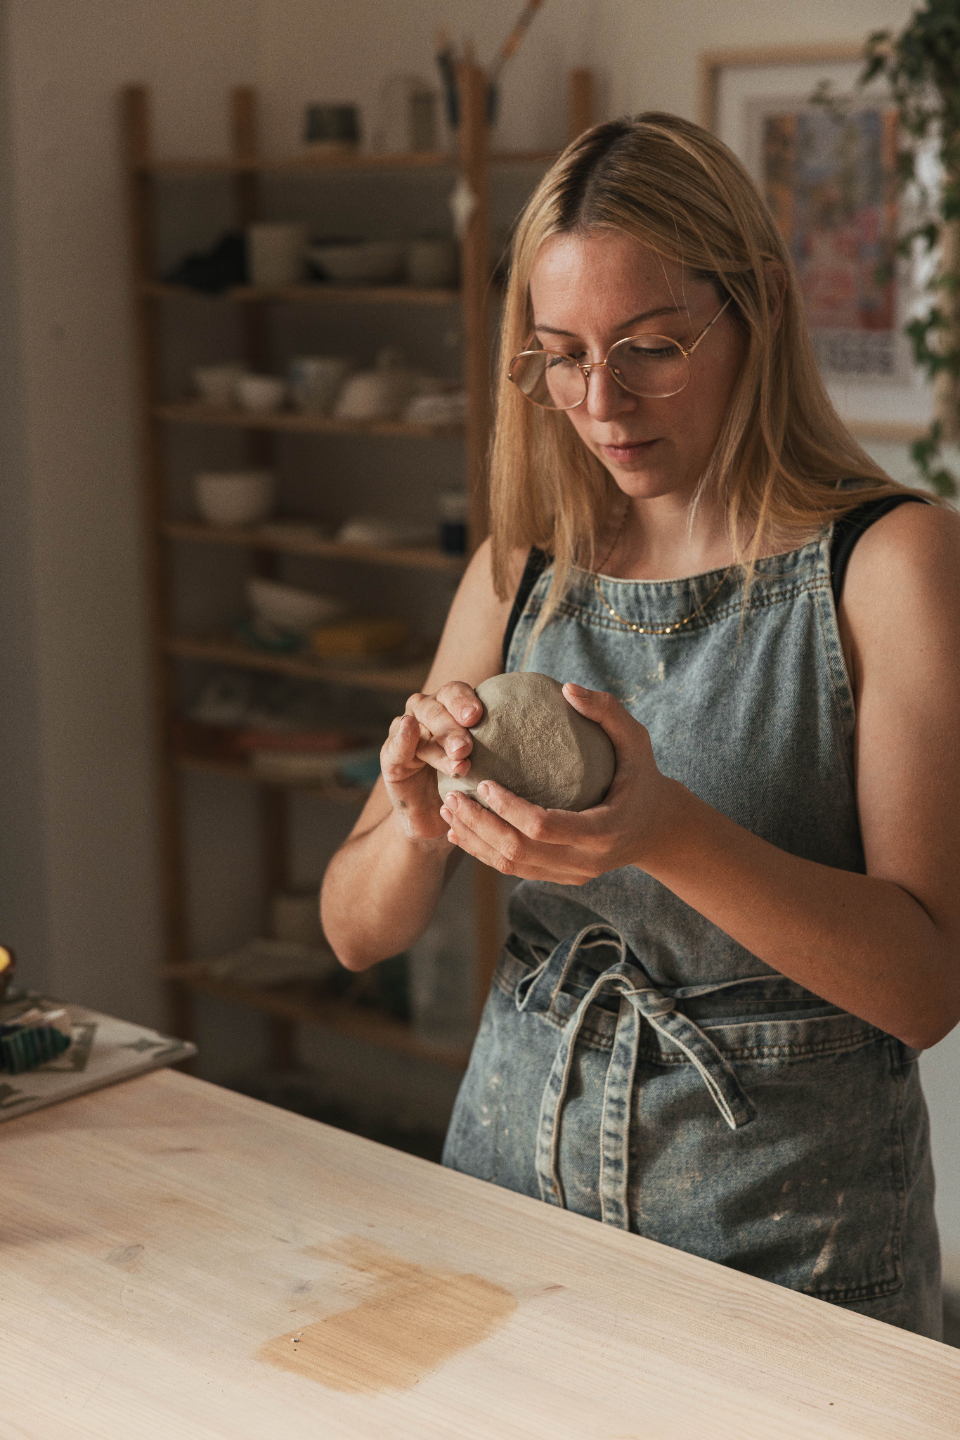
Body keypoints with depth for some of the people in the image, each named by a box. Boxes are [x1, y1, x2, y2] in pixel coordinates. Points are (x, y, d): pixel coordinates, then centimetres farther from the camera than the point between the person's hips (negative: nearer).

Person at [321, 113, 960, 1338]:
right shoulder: (520, 572, 3)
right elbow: (356, 932, 3)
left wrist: (671, 836, -32)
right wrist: (418, 823, -19)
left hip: (785, 1226, -4)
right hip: (517, 1166, 4)